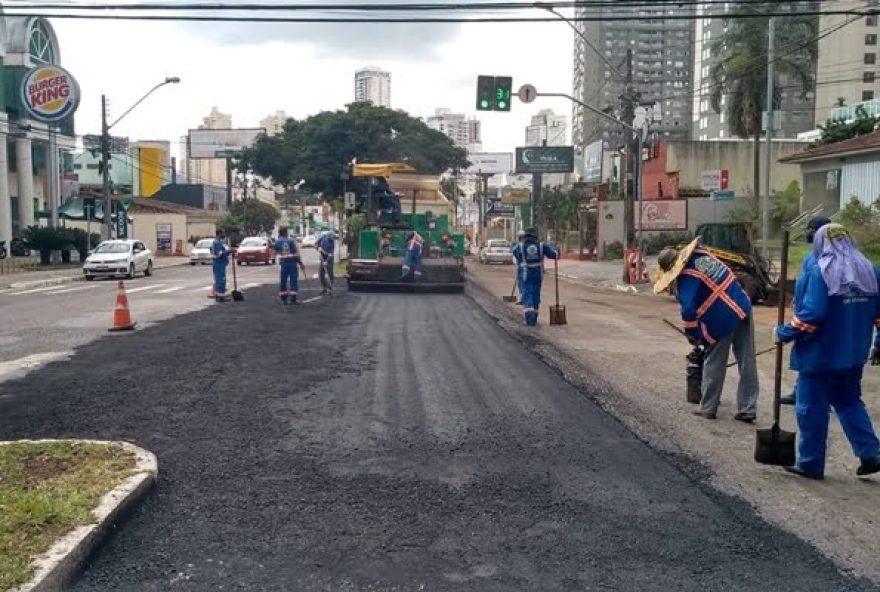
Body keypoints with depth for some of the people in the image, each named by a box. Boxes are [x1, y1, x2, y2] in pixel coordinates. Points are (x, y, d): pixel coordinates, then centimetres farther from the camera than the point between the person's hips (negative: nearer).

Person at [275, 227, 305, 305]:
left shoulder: (277, 242, 2)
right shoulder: (291, 241, -8)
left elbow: (276, 251, 17)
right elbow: (296, 253, -10)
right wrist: (300, 263, -4)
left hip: (283, 263, 3)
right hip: (292, 262, -3)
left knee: (283, 280, 11)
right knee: (293, 280, 0)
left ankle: (283, 299, 14)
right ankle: (293, 299, -3)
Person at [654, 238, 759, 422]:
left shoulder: (684, 279, -14)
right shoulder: (699, 254, 7)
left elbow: (689, 311, -18)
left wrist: (692, 336, -2)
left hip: (722, 319, -7)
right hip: (742, 307, 7)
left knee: (714, 365, 9)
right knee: (747, 362, 9)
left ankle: (708, 408, 19)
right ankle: (747, 409, 16)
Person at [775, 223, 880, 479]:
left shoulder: (819, 271, -16)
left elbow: (811, 314, -23)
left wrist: (784, 333, -11)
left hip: (820, 353, -7)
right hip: (854, 354, 7)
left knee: (812, 409, 5)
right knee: (850, 402, 22)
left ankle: (810, 464, 13)